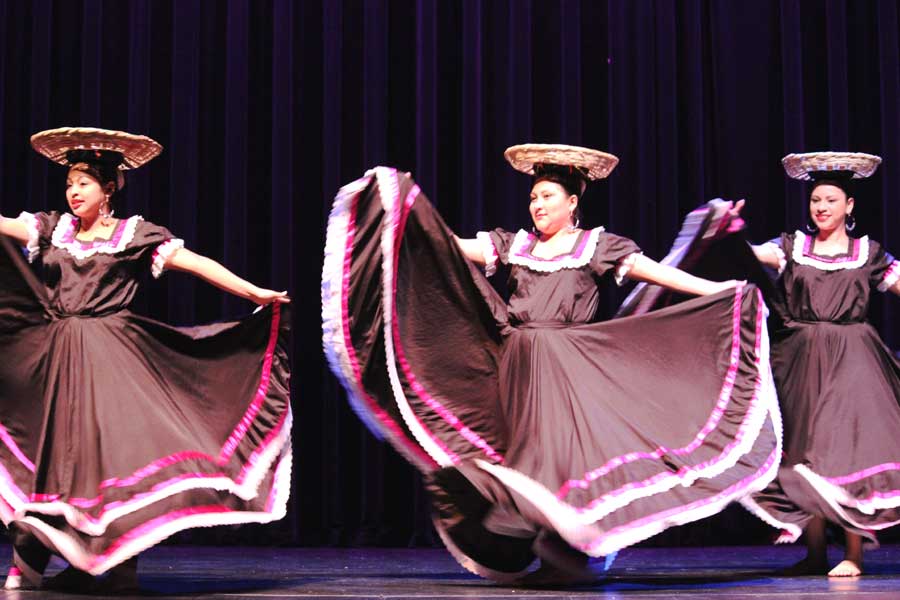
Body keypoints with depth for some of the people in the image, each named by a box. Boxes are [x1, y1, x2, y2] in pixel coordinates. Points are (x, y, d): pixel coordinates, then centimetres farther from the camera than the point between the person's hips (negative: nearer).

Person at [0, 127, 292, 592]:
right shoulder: (53, 229, 13)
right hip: (55, 359, 4)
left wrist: (254, 293, -9)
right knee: (47, 449, 4)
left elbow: (195, 263, -3)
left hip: (110, 359, -4)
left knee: (116, 443, -13)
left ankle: (120, 567, -8)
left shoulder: (135, 234, 2)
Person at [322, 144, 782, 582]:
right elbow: (453, 248, 7)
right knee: (526, 451, 2)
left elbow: (657, 271, 0)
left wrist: (719, 290, -8)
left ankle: (567, 554, -9)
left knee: (561, 445, -13)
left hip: (570, 364, -3)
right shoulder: (514, 245, 14)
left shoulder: (597, 245, 5)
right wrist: (410, 211, -1)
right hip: (519, 364, 3)